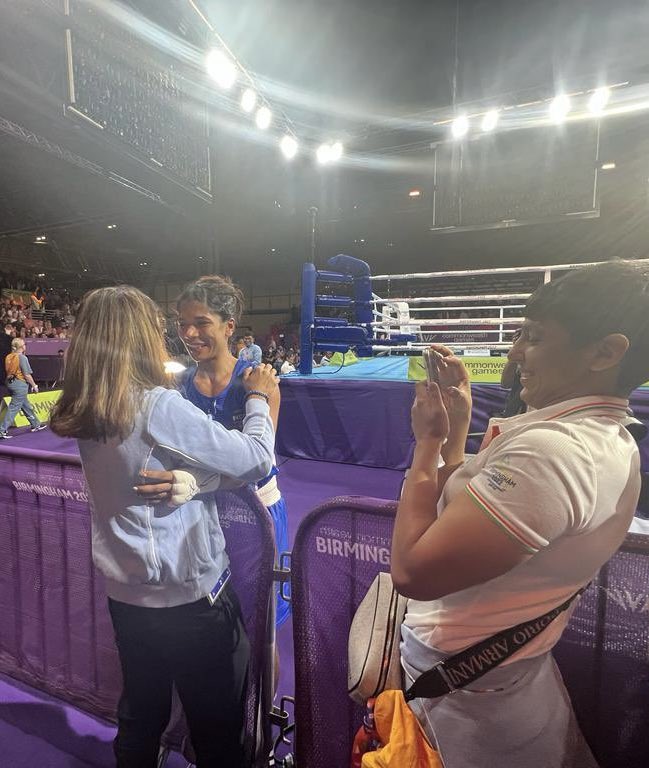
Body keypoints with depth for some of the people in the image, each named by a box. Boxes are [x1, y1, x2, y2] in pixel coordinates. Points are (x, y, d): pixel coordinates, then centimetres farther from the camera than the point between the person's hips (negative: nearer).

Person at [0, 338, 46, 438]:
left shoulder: (8, 357, 7)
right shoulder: (22, 357, -15)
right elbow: (27, 375, -15)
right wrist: (34, 385, -6)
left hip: (10, 383, 8)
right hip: (20, 384, -8)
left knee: (26, 405, 18)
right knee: (13, 408, -4)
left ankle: (36, 425, 30)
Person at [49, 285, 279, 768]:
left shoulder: (89, 416, -2)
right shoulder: (159, 406, -24)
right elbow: (256, 460, -20)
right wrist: (259, 398, -6)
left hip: (127, 594, 7)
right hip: (191, 596, -7)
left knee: (140, 719, 27)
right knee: (218, 729, 16)